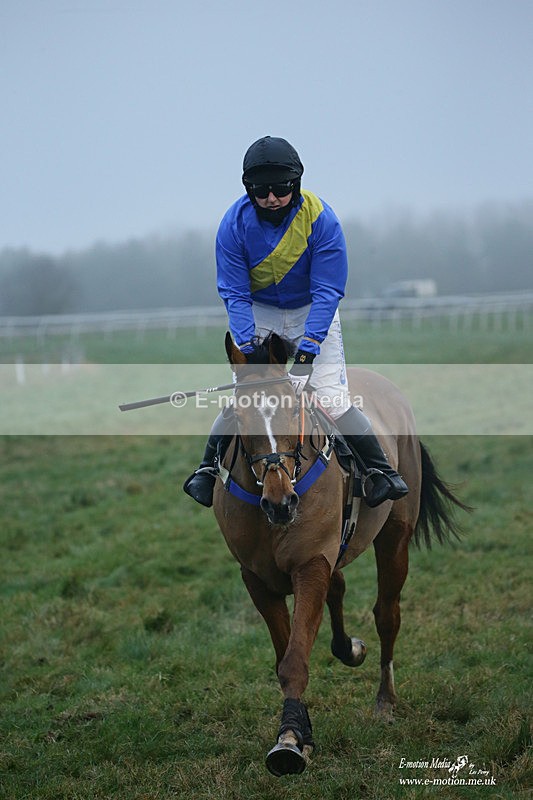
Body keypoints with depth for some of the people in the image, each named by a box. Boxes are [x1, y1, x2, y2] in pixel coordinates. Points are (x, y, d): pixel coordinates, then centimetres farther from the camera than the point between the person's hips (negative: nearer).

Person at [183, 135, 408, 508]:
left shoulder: (321, 218, -24)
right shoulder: (235, 222, -18)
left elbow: (327, 291, -23)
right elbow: (234, 293, -14)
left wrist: (307, 350, -32)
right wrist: (248, 348, -26)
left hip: (312, 311, -2)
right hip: (259, 313, 2)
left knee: (335, 398, -14)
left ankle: (384, 471, 0)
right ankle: (207, 469, 14)